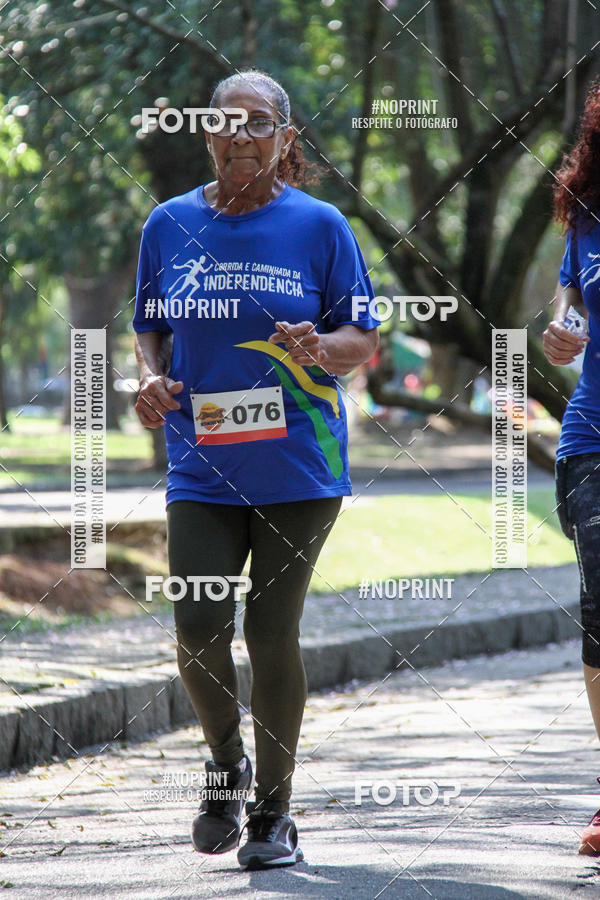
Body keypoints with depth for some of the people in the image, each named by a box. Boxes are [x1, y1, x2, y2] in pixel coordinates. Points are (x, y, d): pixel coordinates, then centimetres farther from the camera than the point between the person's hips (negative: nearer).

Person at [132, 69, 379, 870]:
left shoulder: (319, 225, 0)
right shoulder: (171, 224, 7)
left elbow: (365, 338, 3)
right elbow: (149, 326, 18)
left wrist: (322, 348, -19)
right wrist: (151, 377, -3)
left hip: (298, 468, -2)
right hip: (202, 467, 2)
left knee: (272, 632, -2)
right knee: (198, 631, -9)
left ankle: (273, 811, 13)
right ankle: (226, 766, 20)